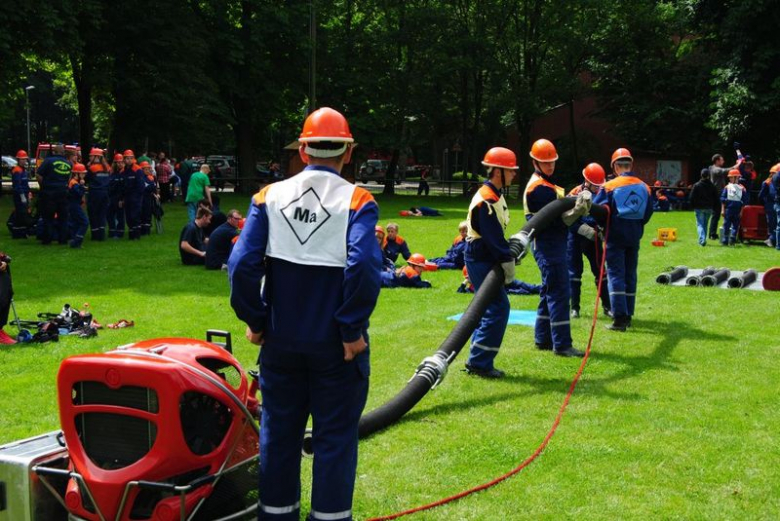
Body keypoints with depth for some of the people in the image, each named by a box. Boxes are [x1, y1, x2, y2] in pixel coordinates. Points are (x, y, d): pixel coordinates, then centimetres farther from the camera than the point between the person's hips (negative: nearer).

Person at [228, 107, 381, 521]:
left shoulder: (270, 196, -1)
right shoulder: (356, 200, -9)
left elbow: (242, 264, -9)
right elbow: (363, 267, -23)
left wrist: (255, 321, 2)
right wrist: (353, 330, -13)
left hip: (281, 340, 3)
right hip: (335, 343, -3)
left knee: (279, 432, 16)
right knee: (335, 437, 10)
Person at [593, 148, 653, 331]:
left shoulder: (609, 186, -11)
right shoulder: (644, 187, 1)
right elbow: (648, 213, 6)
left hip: (615, 235, -4)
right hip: (634, 236, 4)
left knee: (615, 274, -2)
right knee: (630, 274, 13)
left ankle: (619, 318, -10)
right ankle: (628, 315, 19)